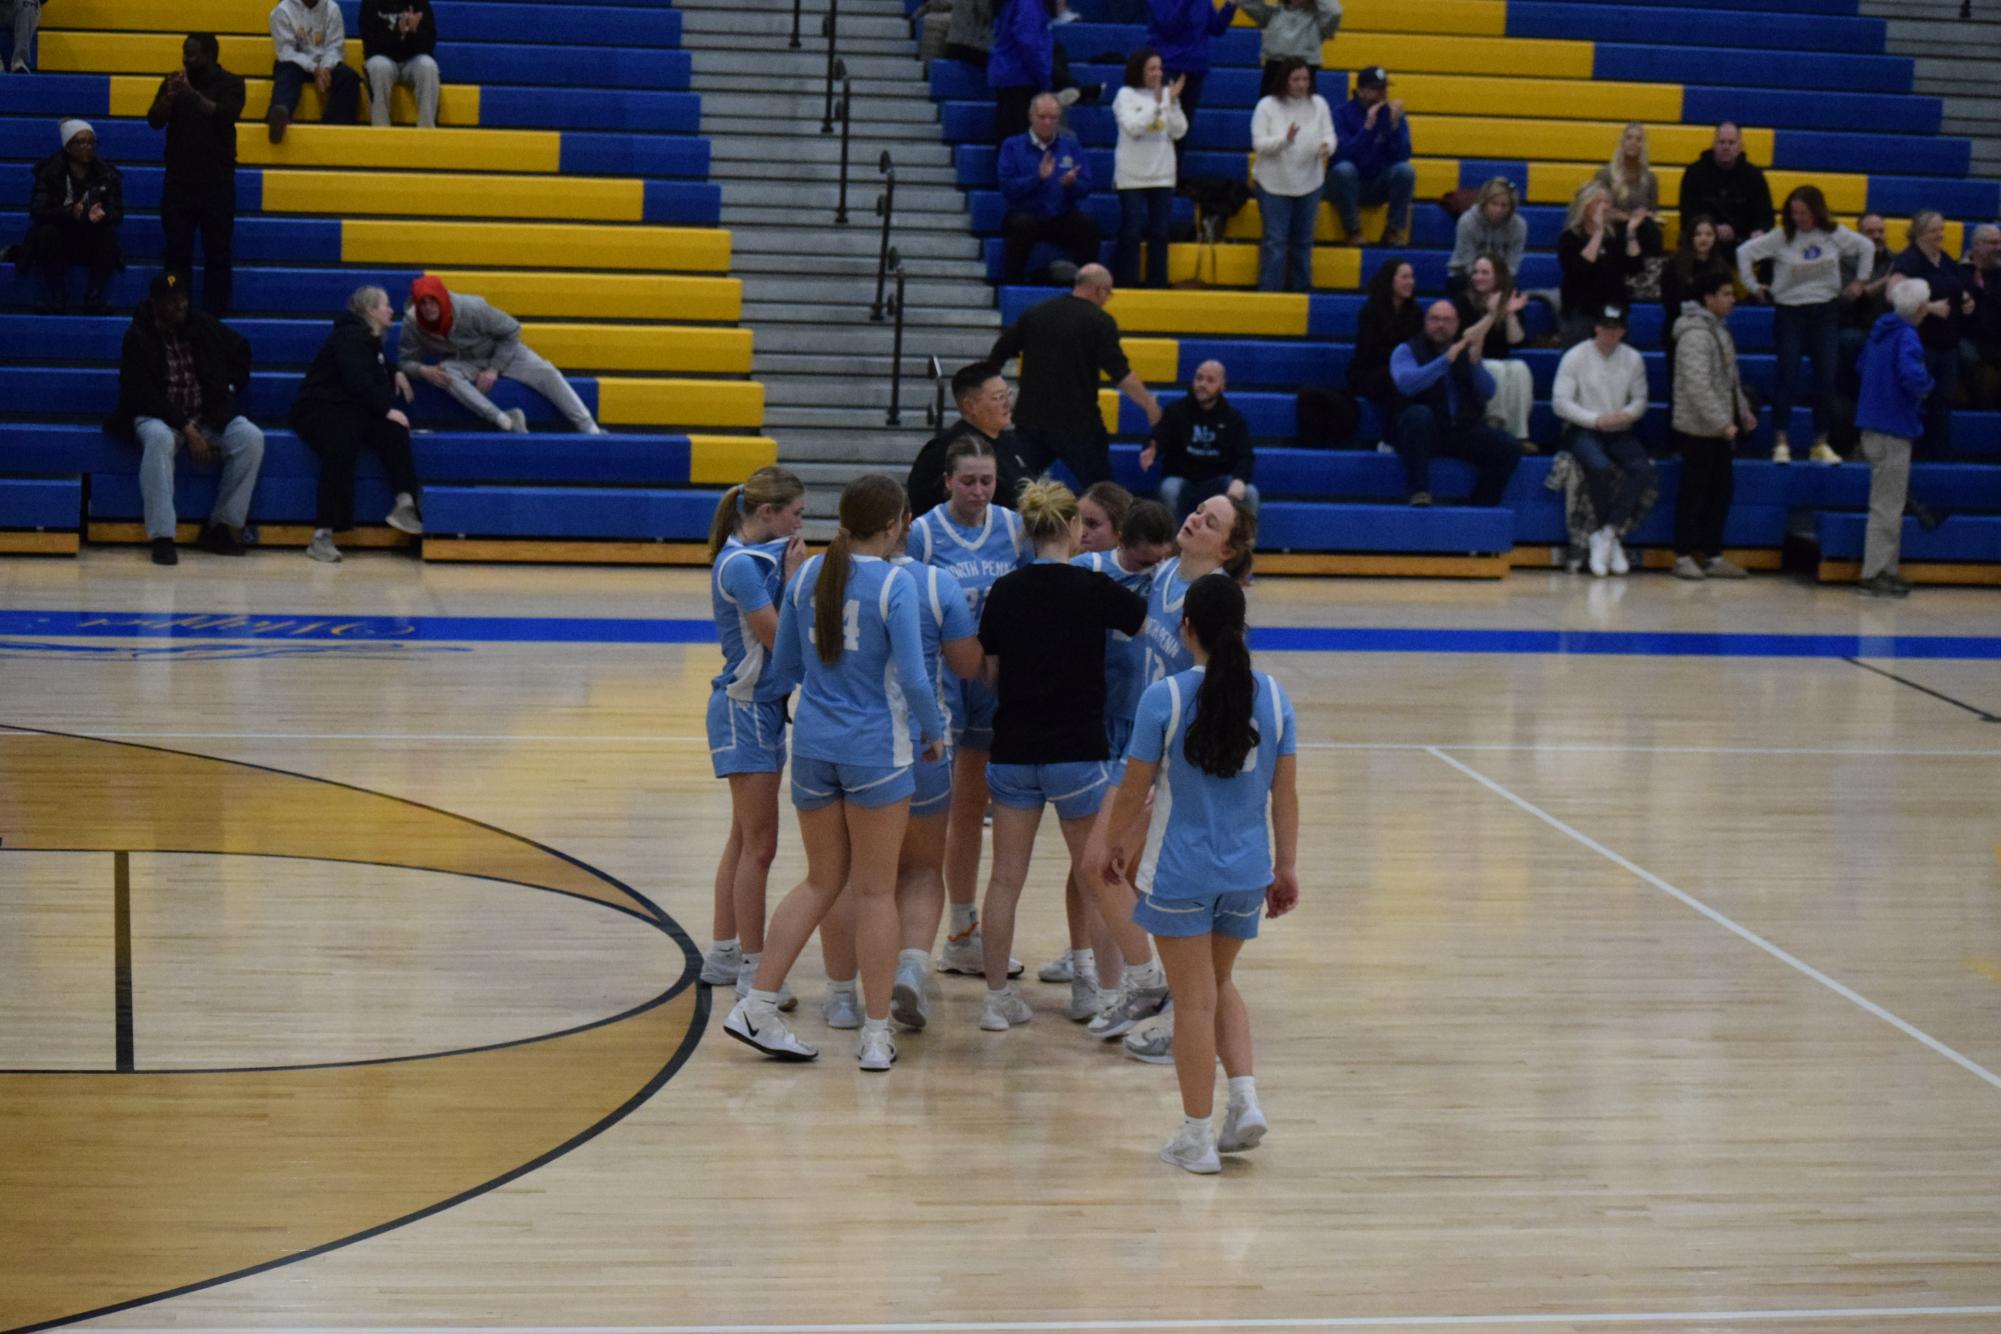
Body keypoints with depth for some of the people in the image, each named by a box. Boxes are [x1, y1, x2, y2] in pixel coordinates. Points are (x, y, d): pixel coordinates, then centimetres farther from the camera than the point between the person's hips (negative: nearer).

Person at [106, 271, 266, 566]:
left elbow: (241, 350, 23)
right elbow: (145, 396, -16)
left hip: (208, 415, 4)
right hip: (159, 416, -4)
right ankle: (162, 537, -41)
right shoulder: (138, 338, -9)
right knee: (159, 439, -40)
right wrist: (187, 430, -22)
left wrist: (231, 389, 12)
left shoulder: (204, 327, 4)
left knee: (252, 438, -22)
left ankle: (223, 527, -14)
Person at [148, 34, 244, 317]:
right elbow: (154, 120, 0)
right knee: (176, 252, 2)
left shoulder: (230, 84, 0)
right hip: (179, 180, 2)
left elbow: (224, 115, -16)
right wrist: (169, 96, -18)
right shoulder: (174, 81, 9)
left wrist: (192, 93, -24)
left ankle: (215, 314, 3)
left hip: (217, 181, -2)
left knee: (217, 252, -1)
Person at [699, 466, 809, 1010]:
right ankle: (753, 966, 1)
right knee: (759, 845, -5)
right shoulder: (739, 565, -19)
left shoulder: (766, 554, 7)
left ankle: (723, 955, 24)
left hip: (764, 704, 10)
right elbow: (779, 636, -19)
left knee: (744, 839, 15)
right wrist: (793, 578, -13)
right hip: (744, 707, -10)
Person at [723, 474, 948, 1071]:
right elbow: (912, 678, -16)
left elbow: (784, 666, 10)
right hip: (876, 748, -5)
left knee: (822, 880, 17)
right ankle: (876, 1036, 9)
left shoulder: (808, 575, 2)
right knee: (876, 891, 5)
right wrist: (933, 732, 1)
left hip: (813, 743, 5)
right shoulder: (895, 584, -14)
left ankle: (757, 1006, 10)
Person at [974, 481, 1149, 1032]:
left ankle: (997, 997, 11)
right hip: (1077, 752, -3)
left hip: (1012, 752, 3)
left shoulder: (1004, 592, 0)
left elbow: (990, 671, 7)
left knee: (1006, 878, 8)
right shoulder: (1092, 589, -11)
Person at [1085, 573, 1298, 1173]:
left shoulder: (1164, 697, -13)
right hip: (1246, 872, 4)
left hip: (1179, 872, -4)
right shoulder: (1272, 696, -2)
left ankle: (1197, 1137, 11)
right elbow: (1286, 792, 2)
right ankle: (1245, 1099, 8)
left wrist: (1110, 842, 11)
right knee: (1220, 984, 23)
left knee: (1194, 1000, 4)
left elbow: (1135, 787, -6)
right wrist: (1286, 865, 12)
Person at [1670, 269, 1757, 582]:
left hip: (1720, 429, 9)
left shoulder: (1719, 329, 14)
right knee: (1695, 493, -3)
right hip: (1699, 428, -9)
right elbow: (1698, 385, -25)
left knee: (1722, 491, 11)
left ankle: (1712, 556, 17)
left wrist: (1743, 411, 19)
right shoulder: (1695, 334, -17)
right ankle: (1684, 556, 4)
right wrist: (1722, 422, -25)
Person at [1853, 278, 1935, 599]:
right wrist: (1929, 387, -13)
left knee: (1887, 504, 17)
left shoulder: (1881, 329, 9)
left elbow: (1863, 365, 25)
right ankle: (1875, 574, -3)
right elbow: (1913, 375, -34)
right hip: (1893, 431, -9)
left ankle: (1886, 569, 23)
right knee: (1887, 508, -4)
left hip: (1875, 427, 9)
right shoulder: (1906, 337, -18)